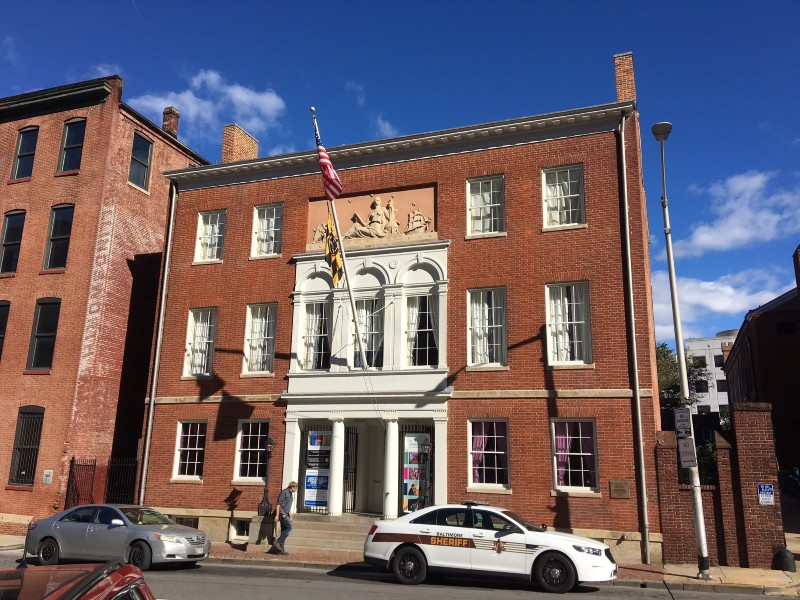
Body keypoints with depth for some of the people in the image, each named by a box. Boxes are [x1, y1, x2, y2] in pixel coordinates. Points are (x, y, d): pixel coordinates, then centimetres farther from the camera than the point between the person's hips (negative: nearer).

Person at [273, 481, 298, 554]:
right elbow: (279, 504, -14)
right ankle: (277, 542, -13)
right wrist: (277, 515, -18)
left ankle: (281, 549, 9)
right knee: (289, 527, -16)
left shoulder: (291, 495, 20)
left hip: (285, 515, 9)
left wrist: (290, 517, 22)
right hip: (282, 514, -9)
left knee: (284, 531, 7)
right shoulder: (284, 492, -8)